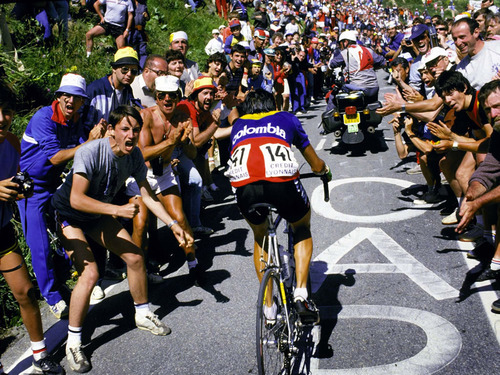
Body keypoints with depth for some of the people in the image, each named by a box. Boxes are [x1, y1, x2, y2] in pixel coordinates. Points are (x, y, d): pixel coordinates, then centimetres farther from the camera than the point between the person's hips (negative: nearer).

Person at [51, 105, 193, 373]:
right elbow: (76, 199, -36)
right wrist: (118, 210, -42)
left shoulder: (134, 156, -12)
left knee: (135, 256, 0)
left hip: (100, 214, 6)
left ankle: (142, 315, 23)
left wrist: (173, 225, -13)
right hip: (69, 216, -6)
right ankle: (73, 342, -5)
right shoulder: (90, 152, -32)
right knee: (90, 273, -21)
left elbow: (148, 196, -5)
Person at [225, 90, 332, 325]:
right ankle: (301, 294, 12)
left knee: (260, 236, 31)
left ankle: (268, 307, 30)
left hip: (243, 184, 2)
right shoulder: (286, 118, 32)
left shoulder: (238, 125, 35)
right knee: (302, 231, 29)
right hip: (281, 179, -1)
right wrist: (325, 171, 64)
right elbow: (316, 165, 41)